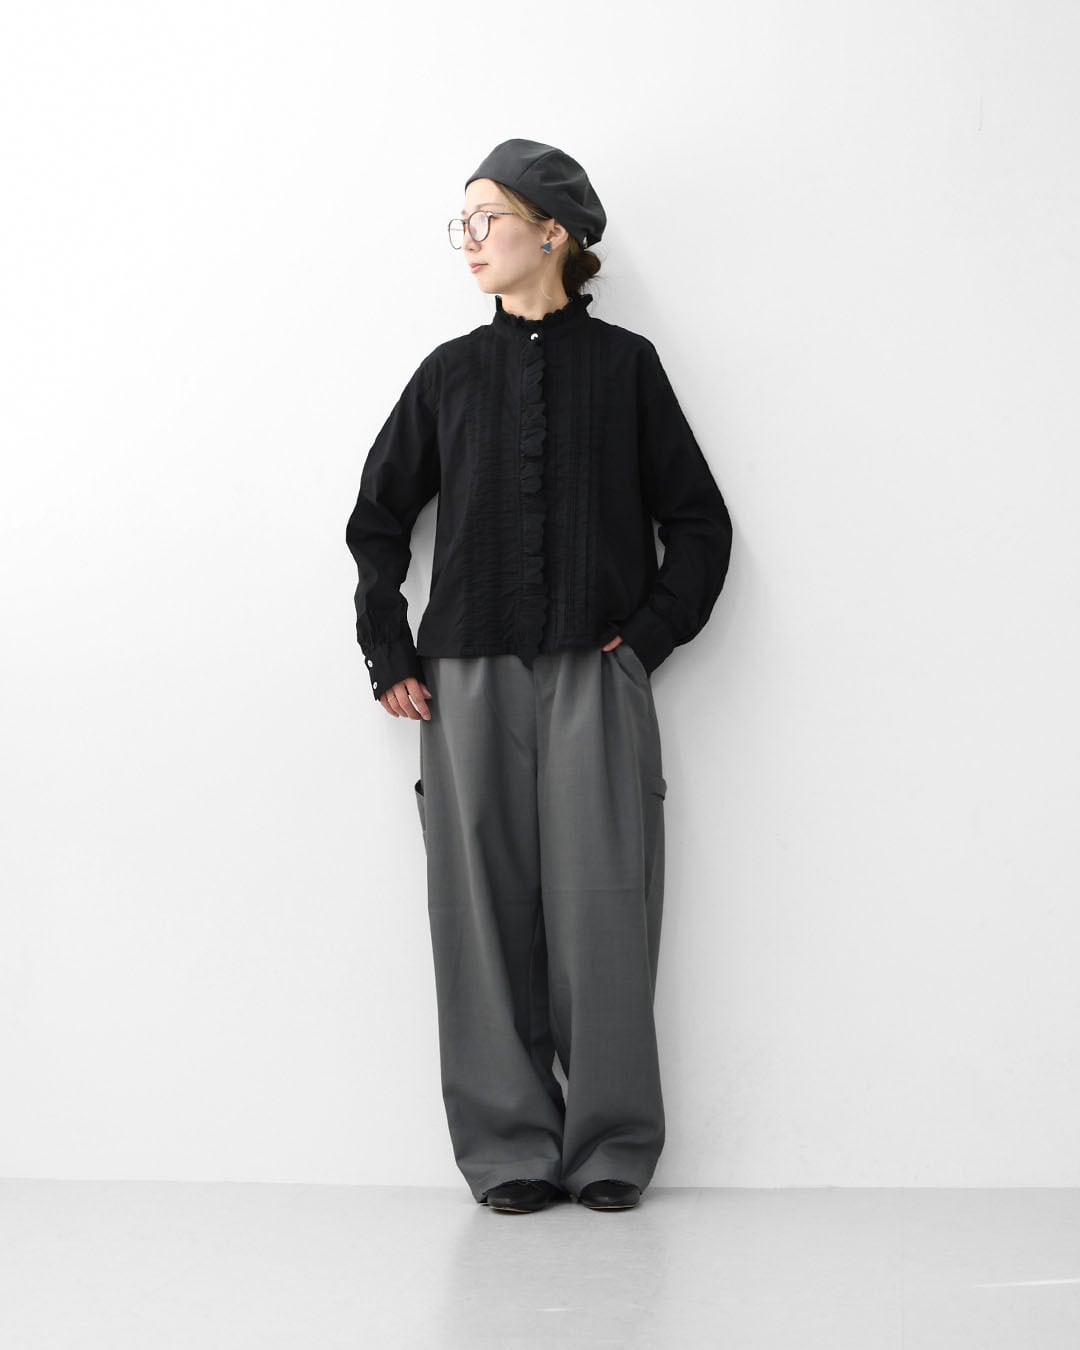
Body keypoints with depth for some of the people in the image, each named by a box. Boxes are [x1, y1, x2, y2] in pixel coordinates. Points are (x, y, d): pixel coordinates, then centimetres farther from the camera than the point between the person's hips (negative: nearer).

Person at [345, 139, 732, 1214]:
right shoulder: (452, 372, 12)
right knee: (486, 910, 0)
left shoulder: (623, 365, 7)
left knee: (601, 907, -5)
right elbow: (378, 516, 17)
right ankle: (511, 1151, 8)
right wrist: (388, 658, 8)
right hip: (469, 681, 2)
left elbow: (698, 522, 10)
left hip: (595, 680, -2)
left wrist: (652, 633, -1)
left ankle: (612, 1150, 6)